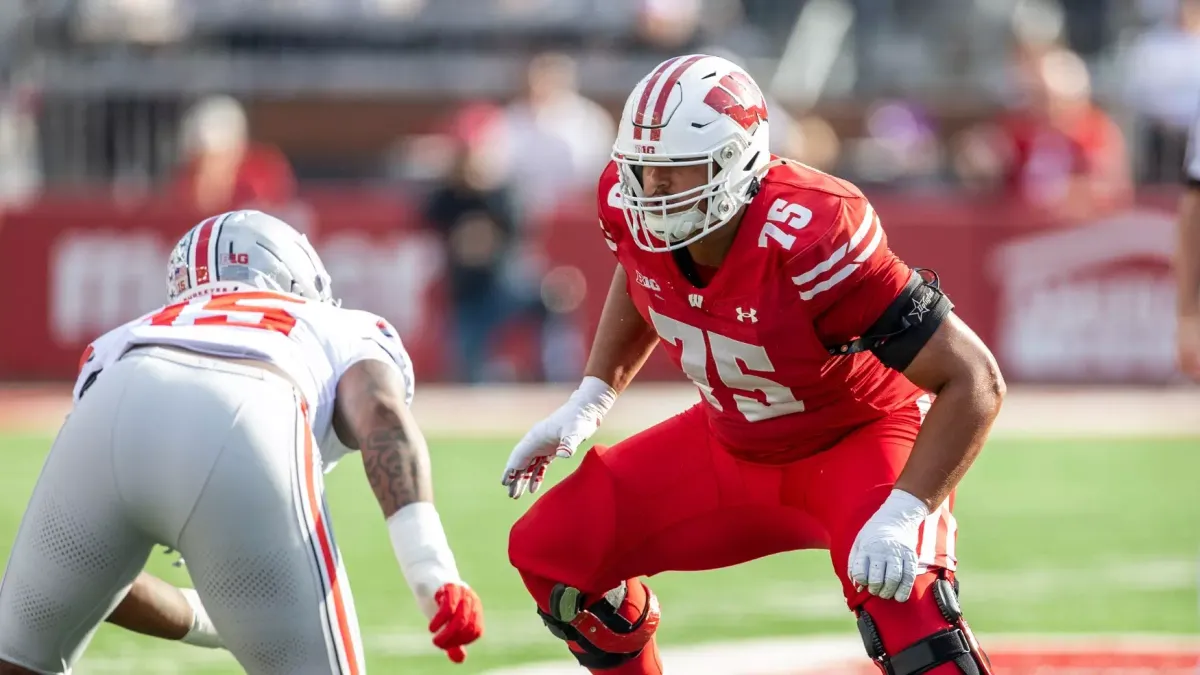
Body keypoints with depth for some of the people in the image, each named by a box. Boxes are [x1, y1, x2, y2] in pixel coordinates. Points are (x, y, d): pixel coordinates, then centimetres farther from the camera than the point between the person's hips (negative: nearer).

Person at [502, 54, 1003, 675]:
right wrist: (589, 402, 5)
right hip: (733, 449, 7)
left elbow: (974, 380, -32)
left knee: (897, 590, -36)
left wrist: (903, 515, -39)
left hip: (861, 442, -7)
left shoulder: (809, 240, -37)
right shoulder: (632, 207, -18)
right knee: (548, 549, 0)